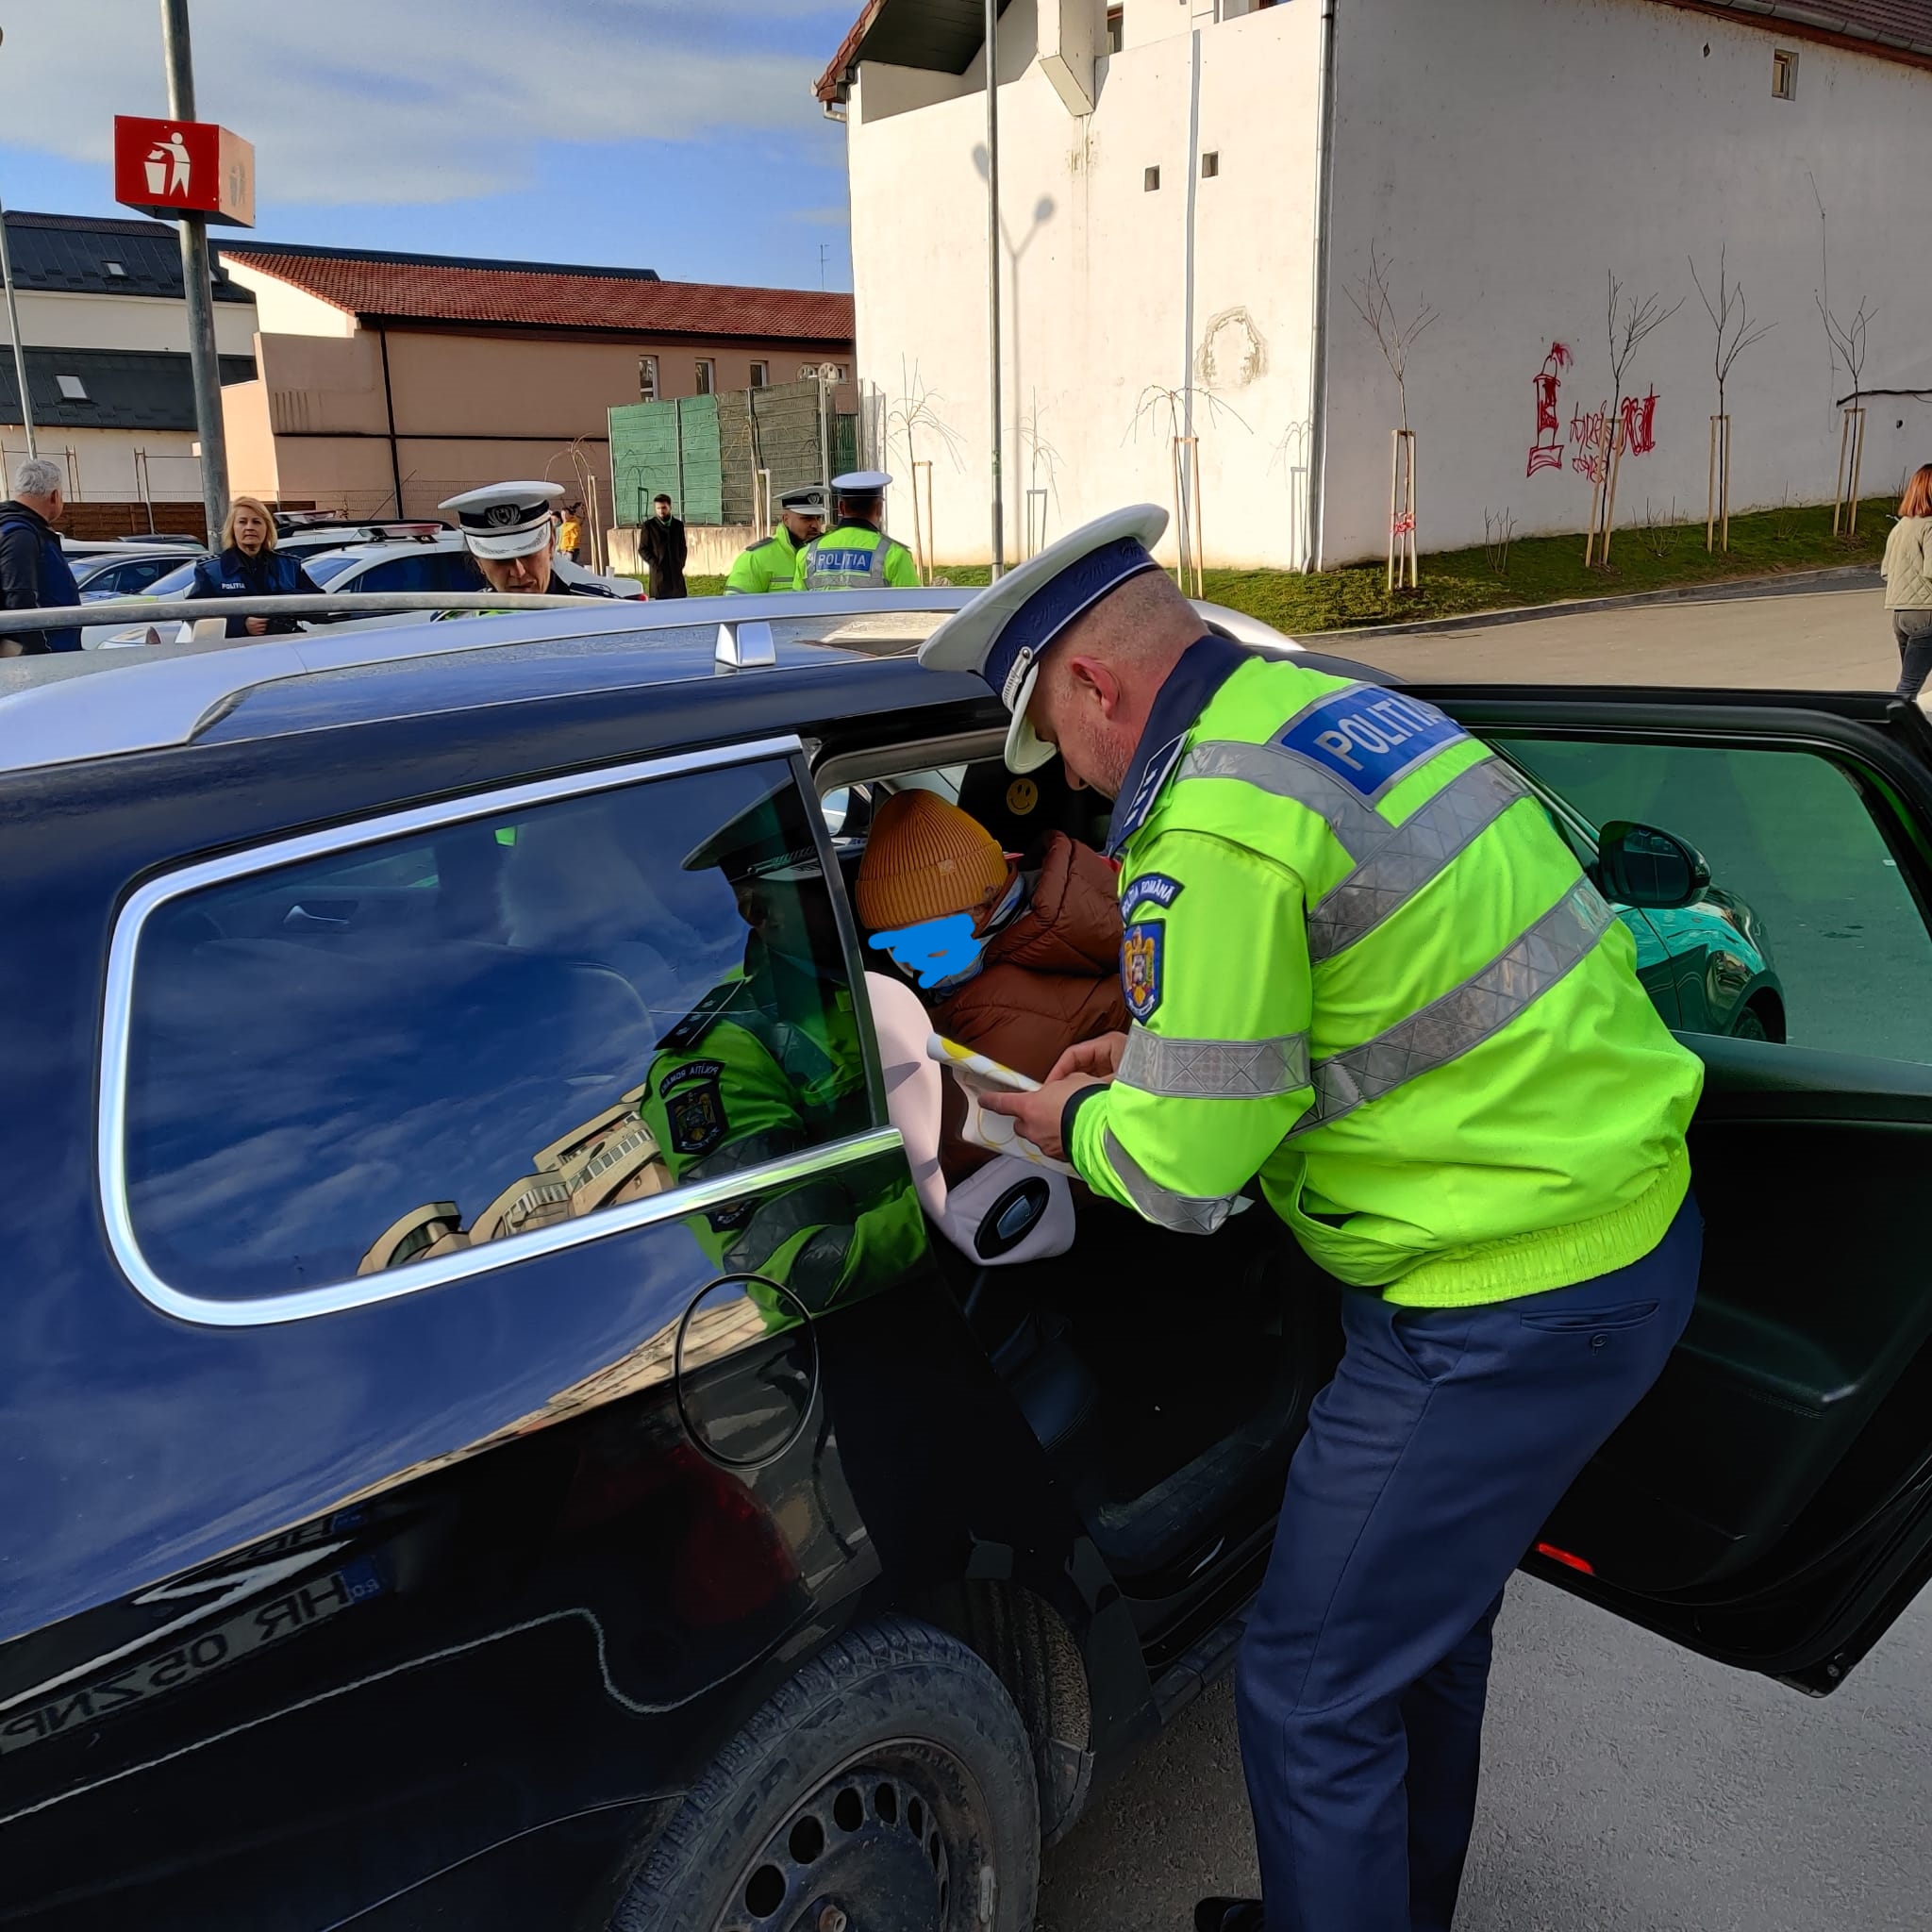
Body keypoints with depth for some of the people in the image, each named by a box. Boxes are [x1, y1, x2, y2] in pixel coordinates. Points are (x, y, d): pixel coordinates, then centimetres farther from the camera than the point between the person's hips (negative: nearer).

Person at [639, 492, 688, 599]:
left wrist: (681, 564, 4)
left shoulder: (678, 525, 10)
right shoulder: (649, 526, 0)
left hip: (676, 572, 4)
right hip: (659, 573, -4)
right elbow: (642, 549, 1)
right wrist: (655, 564, -9)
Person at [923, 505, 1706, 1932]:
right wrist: (1162, 1057, 19)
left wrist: (1072, 1122, 4)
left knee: (1315, 1695, 5)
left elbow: (1183, 1170, -17)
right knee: (1427, 1623, 27)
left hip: (1505, 1312, -10)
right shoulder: (1351, 708, 8)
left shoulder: (1205, 828, -22)